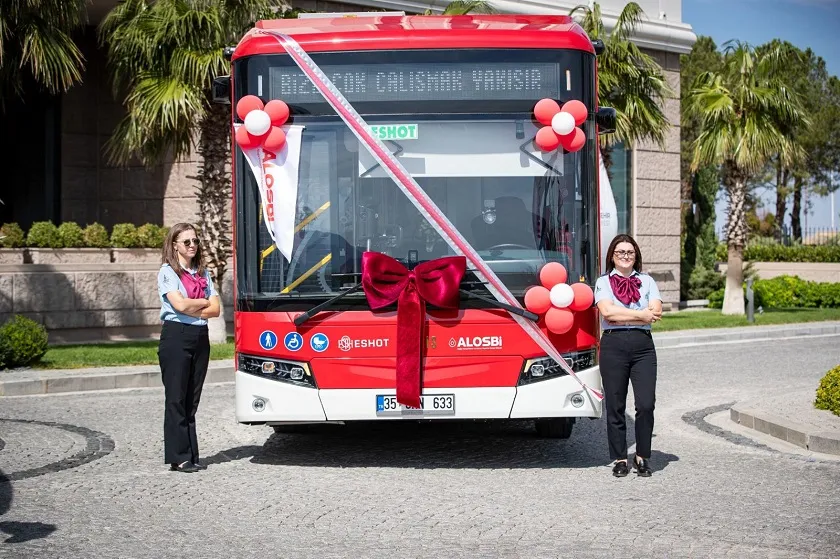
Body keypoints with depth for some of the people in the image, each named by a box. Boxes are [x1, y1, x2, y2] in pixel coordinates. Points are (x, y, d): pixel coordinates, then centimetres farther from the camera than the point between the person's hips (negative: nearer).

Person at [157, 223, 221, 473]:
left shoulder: (203, 272, 15)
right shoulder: (167, 272, -2)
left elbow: (215, 309, 6)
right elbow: (180, 305, -15)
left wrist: (192, 310, -9)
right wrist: (205, 302, 0)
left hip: (200, 337, 6)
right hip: (176, 336, -6)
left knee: (192, 399, 8)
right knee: (176, 399, -3)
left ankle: (191, 456, 11)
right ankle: (178, 457, 0)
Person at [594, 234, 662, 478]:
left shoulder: (647, 281, 13)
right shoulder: (603, 282, 8)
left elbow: (656, 312, -2)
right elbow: (607, 311, -10)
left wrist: (620, 316, -9)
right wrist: (641, 314, -6)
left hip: (643, 345, 1)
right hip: (613, 345, -1)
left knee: (646, 404, -7)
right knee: (615, 406, 3)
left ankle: (642, 457, 8)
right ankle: (620, 458, 13)